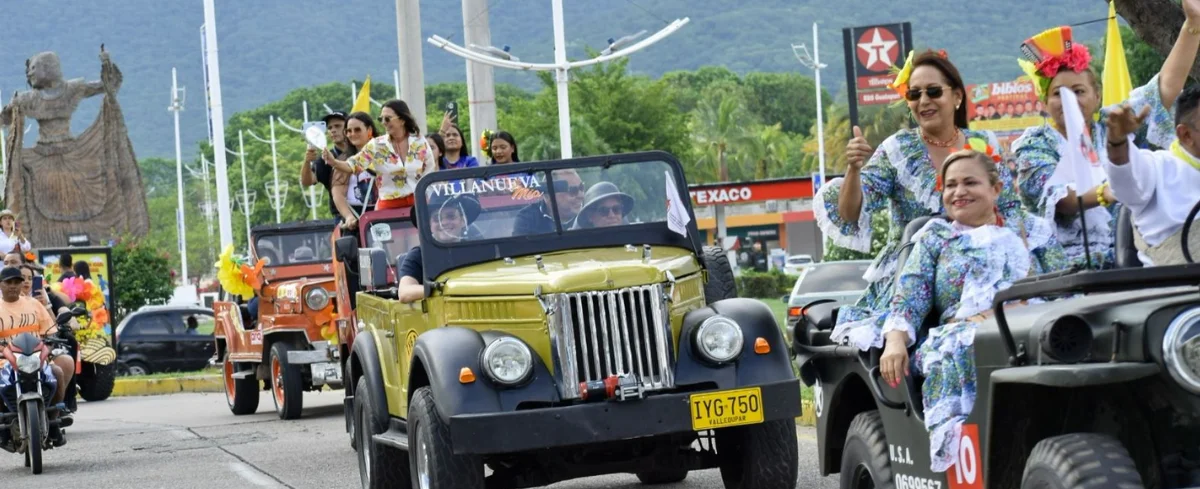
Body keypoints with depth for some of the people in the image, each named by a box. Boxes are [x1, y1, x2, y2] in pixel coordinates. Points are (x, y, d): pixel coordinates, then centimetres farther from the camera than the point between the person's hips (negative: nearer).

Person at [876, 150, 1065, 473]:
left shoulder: (1032, 231, 26)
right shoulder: (934, 238, 26)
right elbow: (908, 301, 13)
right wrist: (895, 340, -9)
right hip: (960, 334, 0)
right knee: (953, 352, -39)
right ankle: (951, 447, -52)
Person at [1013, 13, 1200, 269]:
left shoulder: (1114, 126, 16)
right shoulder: (1035, 145, 6)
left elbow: (1166, 86, 12)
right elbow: (1060, 198, -12)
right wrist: (1104, 193, -32)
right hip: (1073, 269, -3)